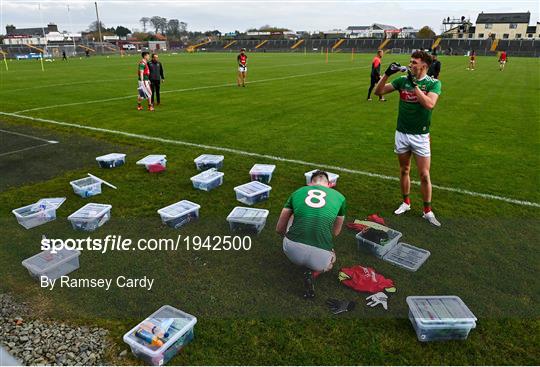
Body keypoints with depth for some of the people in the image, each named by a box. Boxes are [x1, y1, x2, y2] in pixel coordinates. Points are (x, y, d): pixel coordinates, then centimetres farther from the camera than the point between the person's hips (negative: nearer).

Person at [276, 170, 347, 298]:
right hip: (320, 255, -1)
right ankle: (313, 270, 6)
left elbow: (279, 229, 21)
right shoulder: (339, 197, 13)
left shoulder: (297, 192, 14)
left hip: (291, 251, 1)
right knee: (331, 259, 38)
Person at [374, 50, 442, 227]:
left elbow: (429, 104, -26)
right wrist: (387, 74, -14)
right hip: (401, 133, 3)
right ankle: (406, 203, 31)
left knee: (424, 175, 0)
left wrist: (414, 84, -24)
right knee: (404, 170, 14)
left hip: (421, 136, -3)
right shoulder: (403, 80, 0)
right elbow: (378, 92, -1)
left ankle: (427, 211, 14)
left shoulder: (433, 83, -8)